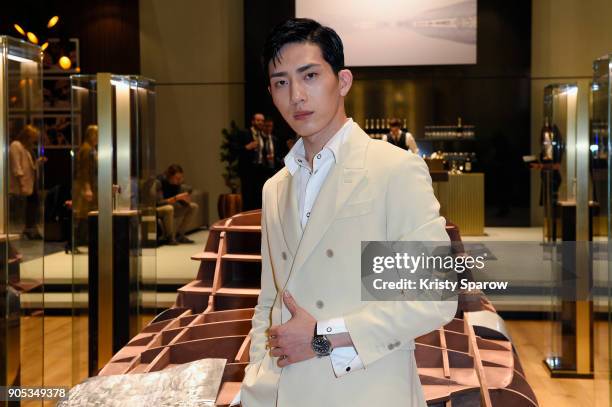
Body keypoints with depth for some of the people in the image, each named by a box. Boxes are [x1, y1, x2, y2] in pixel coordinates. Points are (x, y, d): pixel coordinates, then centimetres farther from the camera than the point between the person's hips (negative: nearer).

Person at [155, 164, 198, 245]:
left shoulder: (177, 183, -3)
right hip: (156, 209, -7)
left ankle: (179, 235, -3)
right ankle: (169, 237, -21)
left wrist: (186, 198, -21)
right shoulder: (159, 182, -22)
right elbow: (159, 202, -29)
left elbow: (181, 202, 3)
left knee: (194, 206, -3)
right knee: (169, 208, -39)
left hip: (170, 208, 7)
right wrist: (176, 198, -35)